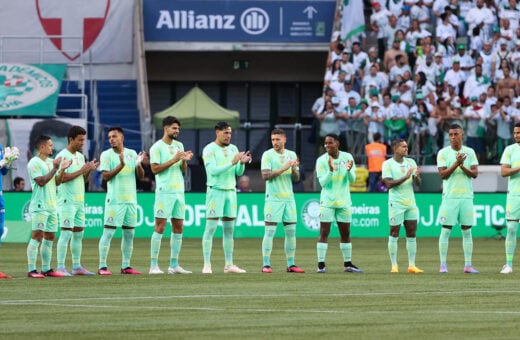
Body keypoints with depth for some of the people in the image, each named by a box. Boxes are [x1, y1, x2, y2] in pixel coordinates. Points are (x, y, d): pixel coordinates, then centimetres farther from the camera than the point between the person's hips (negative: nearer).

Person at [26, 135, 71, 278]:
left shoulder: (50, 162, 16)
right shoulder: (34, 163, -9)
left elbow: (57, 182, 17)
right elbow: (41, 181, -17)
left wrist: (62, 169, 2)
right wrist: (55, 168, -15)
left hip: (52, 206, 8)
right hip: (40, 206, -8)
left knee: (49, 237, 9)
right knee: (37, 236, -11)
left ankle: (46, 269, 14)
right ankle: (32, 270, -12)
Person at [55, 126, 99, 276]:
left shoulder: (80, 156, 15)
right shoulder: (62, 156, -10)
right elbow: (62, 178, -19)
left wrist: (89, 170, 0)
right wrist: (82, 171, -18)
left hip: (80, 201, 8)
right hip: (67, 201, -8)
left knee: (78, 233, 9)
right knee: (66, 233, -10)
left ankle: (77, 266, 13)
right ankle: (60, 267, -10)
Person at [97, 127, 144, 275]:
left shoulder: (132, 154, 10)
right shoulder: (106, 155, -1)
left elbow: (141, 176, 9)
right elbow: (105, 176, -11)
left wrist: (138, 164, -11)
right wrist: (121, 165, -22)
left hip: (131, 200, 5)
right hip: (114, 200, -5)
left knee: (129, 234, 7)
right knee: (108, 232, -9)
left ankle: (126, 266, 13)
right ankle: (102, 266, -9)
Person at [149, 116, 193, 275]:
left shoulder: (179, 145, 15)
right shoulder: (157, 147, -5)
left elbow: (183, 169, 15)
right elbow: (155, 169, -11)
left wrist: (185, 160, -6)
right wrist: (173, 160, -16)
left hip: (179, 190, 7)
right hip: (164, 191, -7)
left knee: (178, 227, 5)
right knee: (160, 227, -8)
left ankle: (174, 265, 10)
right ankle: (154, 265, -6)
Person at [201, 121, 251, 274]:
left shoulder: (233, 149, 11)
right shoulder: (209, 149, -7)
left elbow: (239, 172, 9)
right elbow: (213, 170, -18)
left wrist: (243, 163, -12)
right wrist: (232, 162, -24)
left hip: (231, 191, 6)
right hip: (215, 191, -6)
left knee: (229, 229, 7)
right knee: (210, 228, -8)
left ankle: (229, 264, 11)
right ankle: (207, 265, -9)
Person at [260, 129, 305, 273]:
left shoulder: (291, 155, 11)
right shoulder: (267, 155, -3)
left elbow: (296, 178, 11)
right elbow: (265, 176, -14)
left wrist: (294, 169, -10)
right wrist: (283, 169, -20)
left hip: (289, 198, 5)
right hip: (273, 198, -5)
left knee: (291, 231, 5)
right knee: (270, 231, -7)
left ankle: (291, 264, 11)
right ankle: (266, 265, -6)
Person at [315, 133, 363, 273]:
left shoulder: (347, 157, 0)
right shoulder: (321, 160, -6)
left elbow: (352, 179, -4)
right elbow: (323, 182, -12)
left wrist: (349, 170, -25)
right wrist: (331, 170, -28)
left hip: (344, 201, 3)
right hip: (327, 201, -3)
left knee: (345, 233, 9)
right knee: (324, 233, -7)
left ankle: (348, 264, 18)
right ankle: (321, 264, -7)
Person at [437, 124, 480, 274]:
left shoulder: (470, 152, 7)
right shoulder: (443, 153, 1)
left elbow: (475, 173, 1)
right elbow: (442, 174, -7)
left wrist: (463, 166, -16)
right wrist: (456, 163, -19)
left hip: (466, 196, 2)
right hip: (450, 197, -2)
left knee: (467, 231, 3)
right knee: (446, 230, -3)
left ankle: (468, 265, 6)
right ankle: (443, 265, 1)